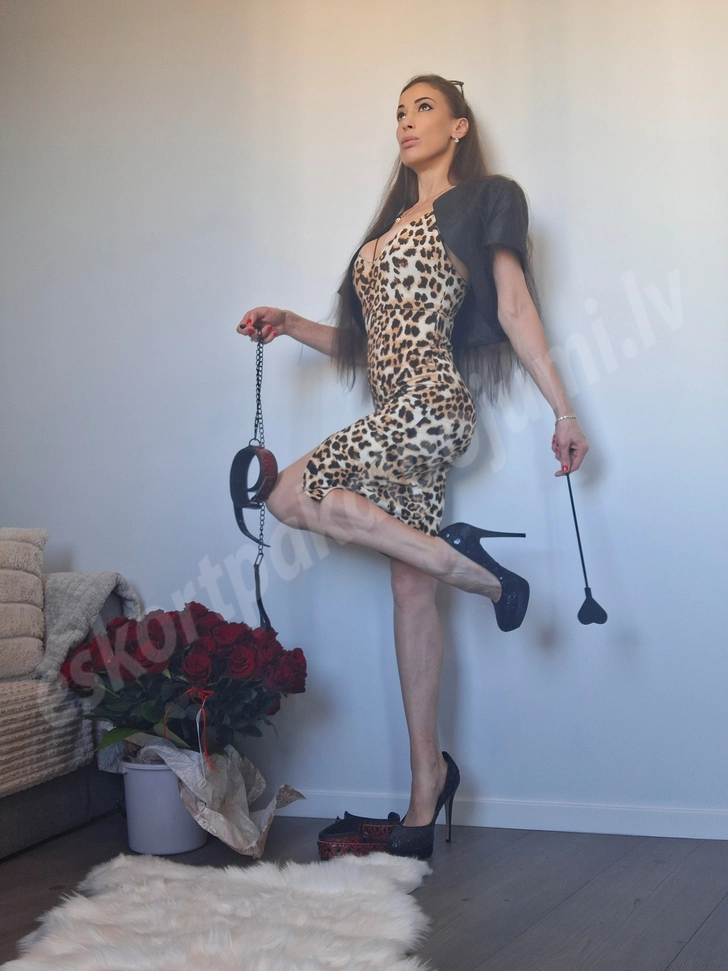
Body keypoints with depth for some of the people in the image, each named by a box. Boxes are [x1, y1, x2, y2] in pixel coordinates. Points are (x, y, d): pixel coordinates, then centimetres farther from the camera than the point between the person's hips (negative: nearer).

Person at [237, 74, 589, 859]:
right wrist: (291, 326, 10)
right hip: (401, 419, 8)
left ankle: (465, 559, -9)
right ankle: (427, 780, 8)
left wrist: (563, 413, -7)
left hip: (431, 407, -7)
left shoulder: (480, 204, 4)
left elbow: (516, 310, -3)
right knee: (411, 587, 3)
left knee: (293, 496, -16)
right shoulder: (393, 222, 25)